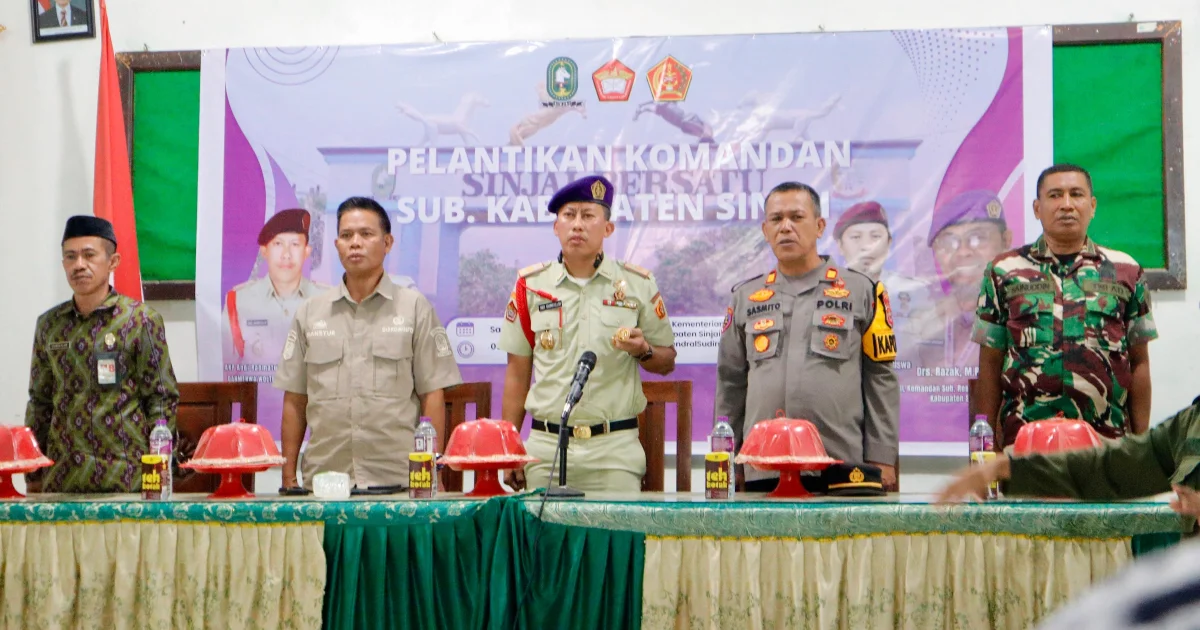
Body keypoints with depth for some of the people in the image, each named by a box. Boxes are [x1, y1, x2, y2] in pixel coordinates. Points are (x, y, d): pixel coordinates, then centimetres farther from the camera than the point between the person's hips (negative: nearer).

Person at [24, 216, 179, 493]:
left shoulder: (141, 320, -2)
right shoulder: (49, 324, 11)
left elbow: (162, 399, -2)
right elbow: (39, 401, 16)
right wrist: (32, 475, 13)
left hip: (125, 477, -4)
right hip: (61, 477, 4)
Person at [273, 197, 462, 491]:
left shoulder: (415, 308, 6)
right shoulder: (309, 312, 12)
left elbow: (432, 395, 4)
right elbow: (294, 401, 11)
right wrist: (288, 477, 6)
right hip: (323, 477, 2)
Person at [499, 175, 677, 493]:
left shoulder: (638, 284, 5)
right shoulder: (531, 285, 8)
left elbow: (667, 362, 12)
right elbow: (518, 373, 10)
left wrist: (643, 351, -11)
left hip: (614, 449, -1)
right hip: (545, 446, 1)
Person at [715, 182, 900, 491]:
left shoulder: (861, 291, 7)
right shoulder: (746, 297, 14)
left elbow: (880, 381, 5)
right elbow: (730, 385, 17)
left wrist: (882, 459, 0)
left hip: (841, 470, -2)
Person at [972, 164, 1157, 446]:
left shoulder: (1125, 272, 8)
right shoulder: (1004, 272, 6)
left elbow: (1139, 364, 9)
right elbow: (990, 365, 6)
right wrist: (987, 442, 3)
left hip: (1107, 441, 1)